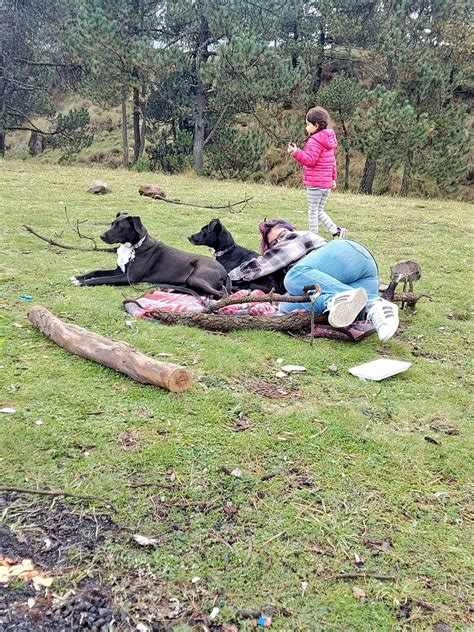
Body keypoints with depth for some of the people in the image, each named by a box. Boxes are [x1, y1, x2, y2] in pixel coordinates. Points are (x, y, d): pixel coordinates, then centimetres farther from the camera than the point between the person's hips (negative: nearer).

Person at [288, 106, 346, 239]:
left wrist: (296, 152, -29)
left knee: (313, 212, 2)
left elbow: (310, 160, -21)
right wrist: (333, 178, 26)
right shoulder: (328, 140, 14)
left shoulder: (314, 141, -15)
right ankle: (337, 231, 7)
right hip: (327, 183, 9)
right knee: (319, 211, 18)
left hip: (314, 183, -9)